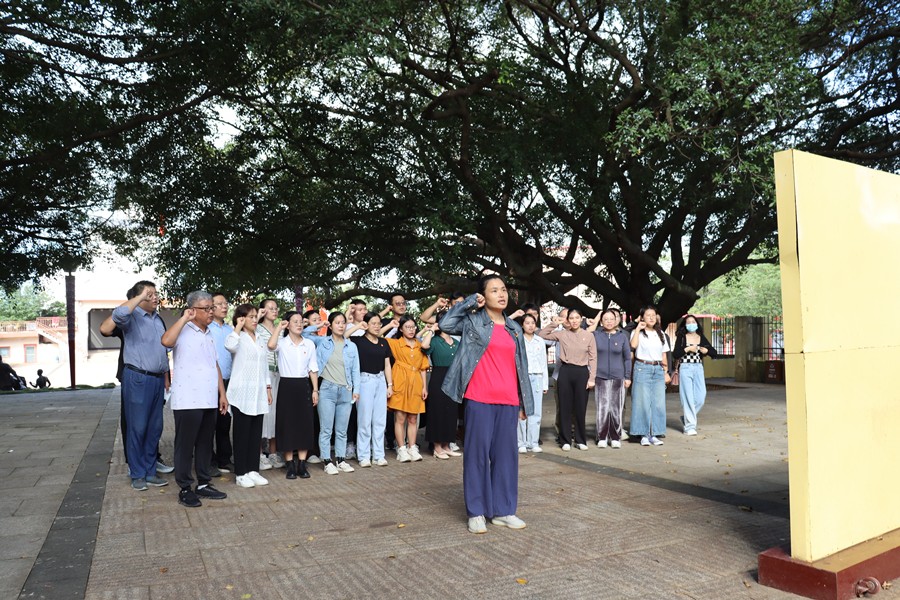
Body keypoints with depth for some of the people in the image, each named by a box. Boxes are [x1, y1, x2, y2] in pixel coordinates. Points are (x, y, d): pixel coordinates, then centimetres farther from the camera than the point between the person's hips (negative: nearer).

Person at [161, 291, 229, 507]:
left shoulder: (209, 334, 16)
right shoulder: (183, 331, -7)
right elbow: (166, 341, -30)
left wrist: (222, 393, 16)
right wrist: (184, 318, -20)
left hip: (209, 400, 7)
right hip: (187, 401, -7)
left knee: (205, 444, 13)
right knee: (185, 445, 2)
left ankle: (204, 484, 22)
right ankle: (185, 489, 11)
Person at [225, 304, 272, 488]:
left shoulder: (260, 340, 16)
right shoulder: (239, 338, -5)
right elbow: (229, 345, -31)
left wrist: (268, 388, 13)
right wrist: (239, 326, -19)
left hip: (258, 393, 6)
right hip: (242, 393, -6)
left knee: (256, 433, 8)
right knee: (242, 433, -1)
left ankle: (253, 470, 16)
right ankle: (241, 473, 6)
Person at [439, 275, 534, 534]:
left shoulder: (514, 328, 15)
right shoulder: (473, 321, 1)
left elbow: (521, 367, 16)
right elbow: (446, 324, -17)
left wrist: (524, 402, 13)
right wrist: (470, 302, -8)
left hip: (508, 401, 5)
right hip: (480, 399, -4)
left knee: (506, 453, 8)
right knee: (477, 452, 1)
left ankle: (503, 510, 18)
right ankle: (476, 512, 10)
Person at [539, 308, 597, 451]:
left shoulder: (589, 336, 2)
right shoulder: (562, 334, 3)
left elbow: (593, 358, 3)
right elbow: (542, 335, 5)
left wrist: (591, 378, -3)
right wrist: (554, 324, -2)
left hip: (582, 372, 0)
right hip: (565, 371, 1)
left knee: (581, 408, 5)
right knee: (565, 407, 5)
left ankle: (581, 440, 18)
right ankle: (566, 440, 14)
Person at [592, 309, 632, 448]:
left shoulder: (622, 336, 5)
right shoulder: (596, 335, 4)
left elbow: (627, 358, 8)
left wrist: (628, 377, 4)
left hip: (618, 378, 1)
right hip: (601, 377, -1)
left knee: (616, 409, 4)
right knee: (602, 408, 0)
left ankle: (615, 438, 14)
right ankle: (602, 437, 10)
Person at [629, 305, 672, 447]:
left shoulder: (661, 334, 16)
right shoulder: (638, 333, 2)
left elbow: (664, 355, 18)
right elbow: (633, 345, -20)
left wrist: (666, 372, 12)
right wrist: (638, 328, -12)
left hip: (658, 370, 4)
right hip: (642, 368, -4)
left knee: (658, 403, 1)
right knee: (643, 402, -3)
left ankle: (654, 434, 9)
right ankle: (644, 434, 4)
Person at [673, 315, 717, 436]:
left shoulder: (702, 338, 10)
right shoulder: (681, 337, 1)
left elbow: (714, 353, 10)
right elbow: (675, 354, -8)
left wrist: (706, 350, -9)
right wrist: (688, 349, -15)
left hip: (698, 369, 4)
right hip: (685, 368, -4)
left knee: (701, 397, -2)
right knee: (688, 397, -4)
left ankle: (687, 417, 22)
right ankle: (690, 426, 2)